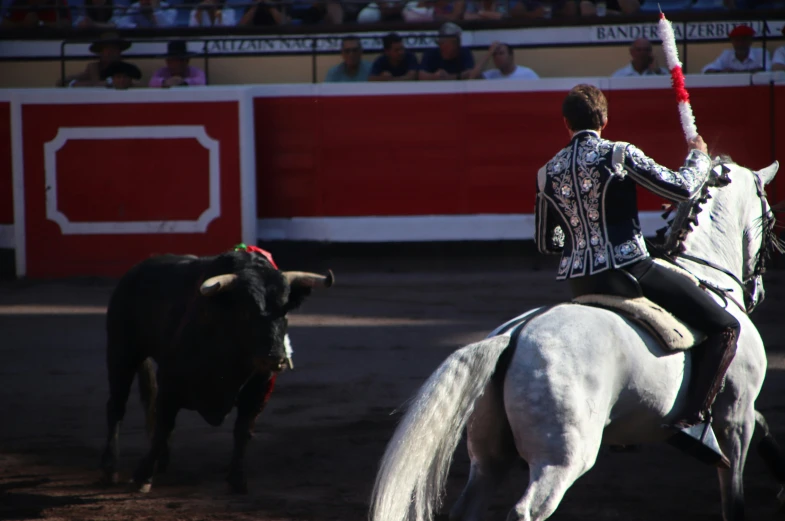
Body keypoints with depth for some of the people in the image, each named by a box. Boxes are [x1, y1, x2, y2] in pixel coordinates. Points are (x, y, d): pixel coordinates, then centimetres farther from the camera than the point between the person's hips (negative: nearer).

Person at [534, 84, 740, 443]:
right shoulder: (619, 154, -7)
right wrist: (698, 158, 13)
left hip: (580, 285, 6)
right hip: (630, 271, -6)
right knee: (724, 327, -1)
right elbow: (681, 189, -7)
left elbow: (545, 244, 18)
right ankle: (693, 417, -15)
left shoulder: (547, 173, 9)